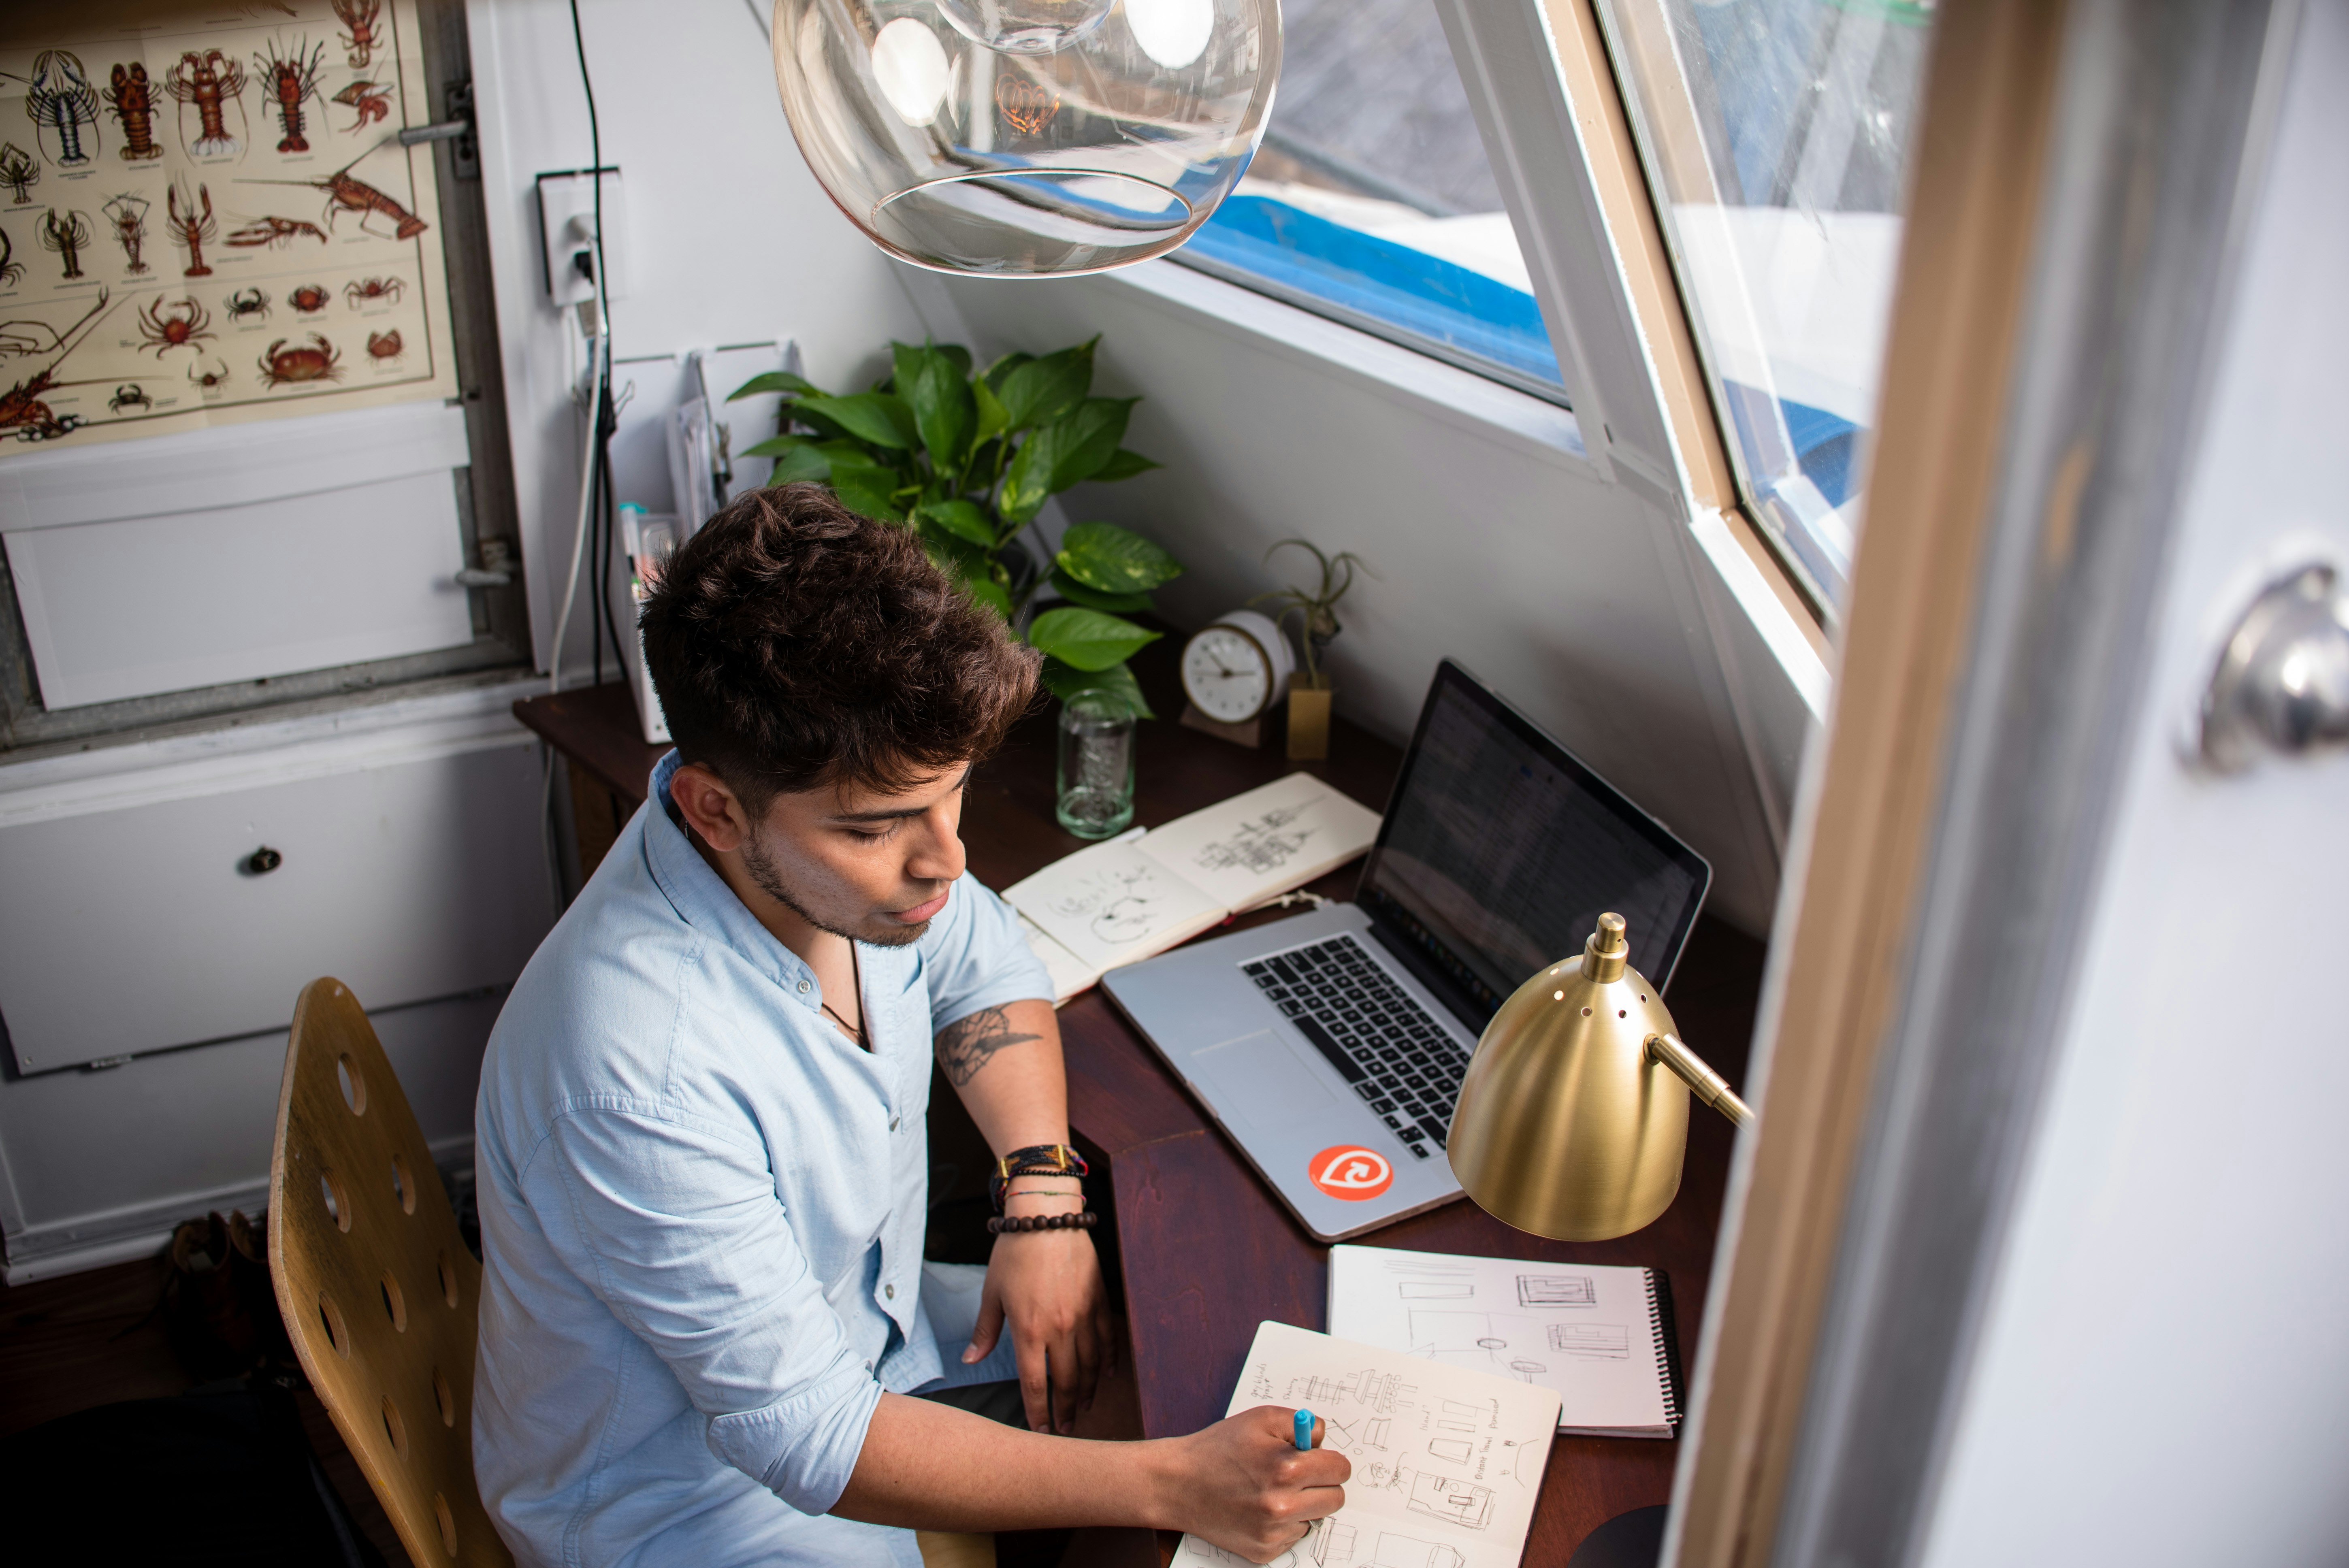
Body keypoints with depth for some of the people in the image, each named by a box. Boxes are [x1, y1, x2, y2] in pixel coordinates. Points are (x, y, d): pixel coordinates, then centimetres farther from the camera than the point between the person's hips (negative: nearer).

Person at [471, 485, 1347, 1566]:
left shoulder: (844, 828, -17)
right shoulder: (640, 1074, -37)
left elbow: (985, 971, 5)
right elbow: (803, 1436, -31)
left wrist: (1044, 1198, -10)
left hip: (863, 1334, 7)